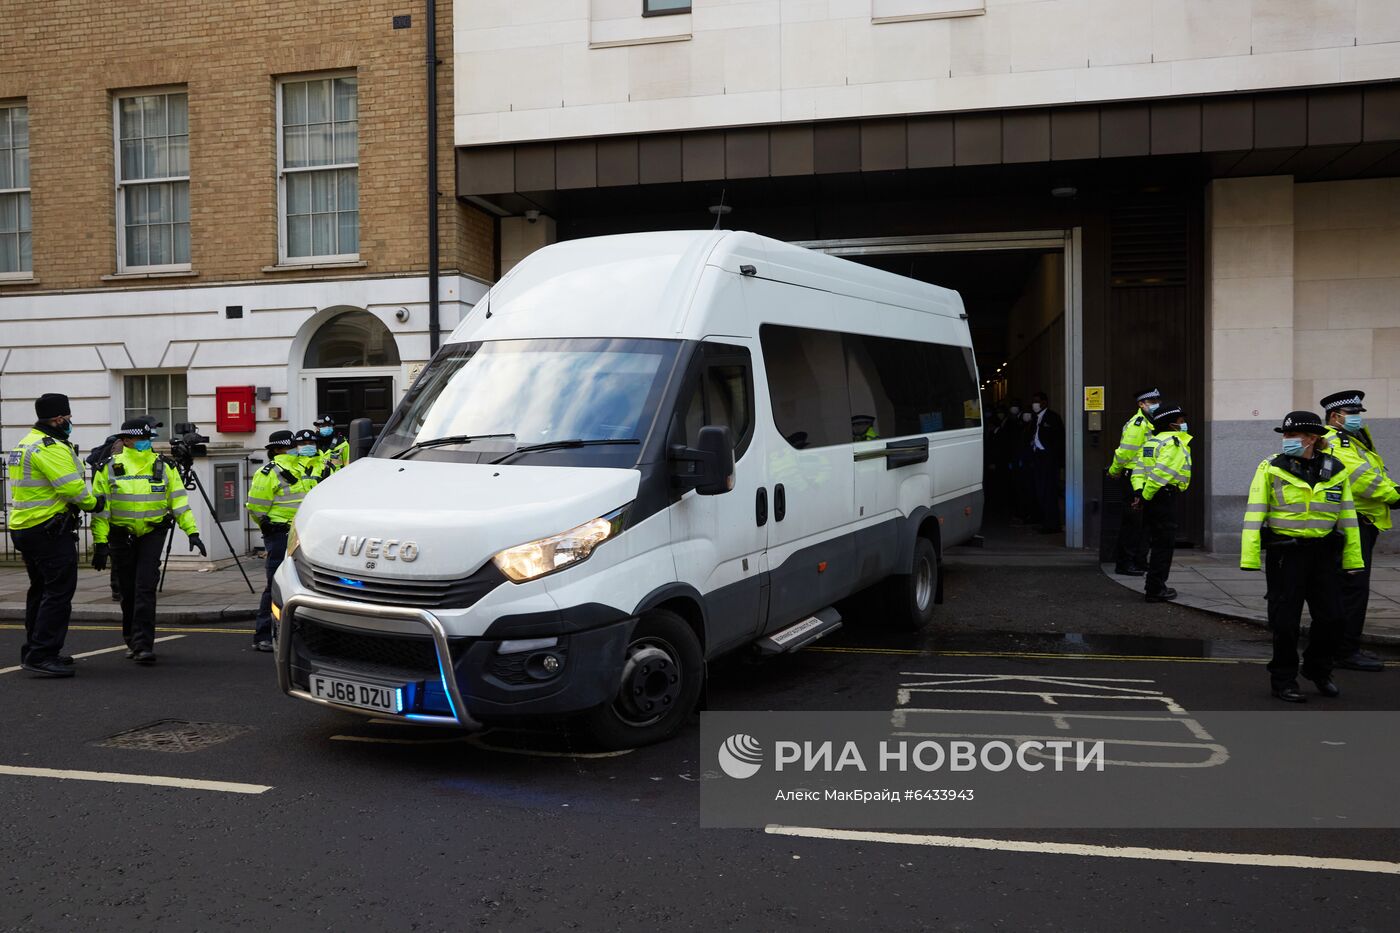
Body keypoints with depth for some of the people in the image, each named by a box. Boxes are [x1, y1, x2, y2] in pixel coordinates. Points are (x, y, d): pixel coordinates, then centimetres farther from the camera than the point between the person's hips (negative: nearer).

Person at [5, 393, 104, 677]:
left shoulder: (26, 443, 18)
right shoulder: (51, 447, -16)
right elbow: (72, 488, -21)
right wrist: (93, 503, -4)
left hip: (24, 527, 11)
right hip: (50, 530, -11)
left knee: (40, 590, 18)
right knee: (59, 591, -9)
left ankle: (34, 651, 26)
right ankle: (42, 656, -10)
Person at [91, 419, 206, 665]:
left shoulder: (163, 467, 3)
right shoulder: (109, 469, 0)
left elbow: (179, 501, 4)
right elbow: (100, 508, -2)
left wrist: (192, 532, -3)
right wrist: (100, 542, -8)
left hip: (152, 534, -1)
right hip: (121, 536, 1)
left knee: (145, 588, -12)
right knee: (128, 591, 9)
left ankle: (143, 645, -12)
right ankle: (132, 640, 27)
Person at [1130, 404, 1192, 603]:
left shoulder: (1151, 442, 16)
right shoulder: (1173, 443, -13)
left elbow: (1139, 469, 8)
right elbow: (1160, 473, -22)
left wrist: (1138, 492, -2)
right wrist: (1145, 497, -18)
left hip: (1152, 499, 9)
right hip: (1164, 497, -9)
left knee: (1157, 541, 18)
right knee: (1163, 544, -3)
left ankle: (1155, 585, 27)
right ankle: (1155, 590, 0)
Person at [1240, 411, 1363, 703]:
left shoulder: (1336, 470, 5)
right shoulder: (1271, 468, -4)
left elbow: (1348, 516, 10)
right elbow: (1254, 514, -8)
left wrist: (1353, 556, 8)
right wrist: (1249, 556, -14)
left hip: (1323, 553, 3)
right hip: (1285, 552, -3)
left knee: (1331, 617, 7)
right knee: (1285, 620, 1)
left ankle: (1318, 670, 31)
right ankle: (1283, 680, 17)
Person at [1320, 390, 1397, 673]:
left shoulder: (1356, 439, 21)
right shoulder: (1332, 442, -12)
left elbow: (1378, 471, 17)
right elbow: (1358, 474, -22)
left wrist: (1392, 490, -3)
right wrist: (1392, 495, -15)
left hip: (1363, 524, 11)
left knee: (1352, 588, 14)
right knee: (1354, 587, -10)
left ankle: (1346, 647, 22)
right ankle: (1346, 652, -6)